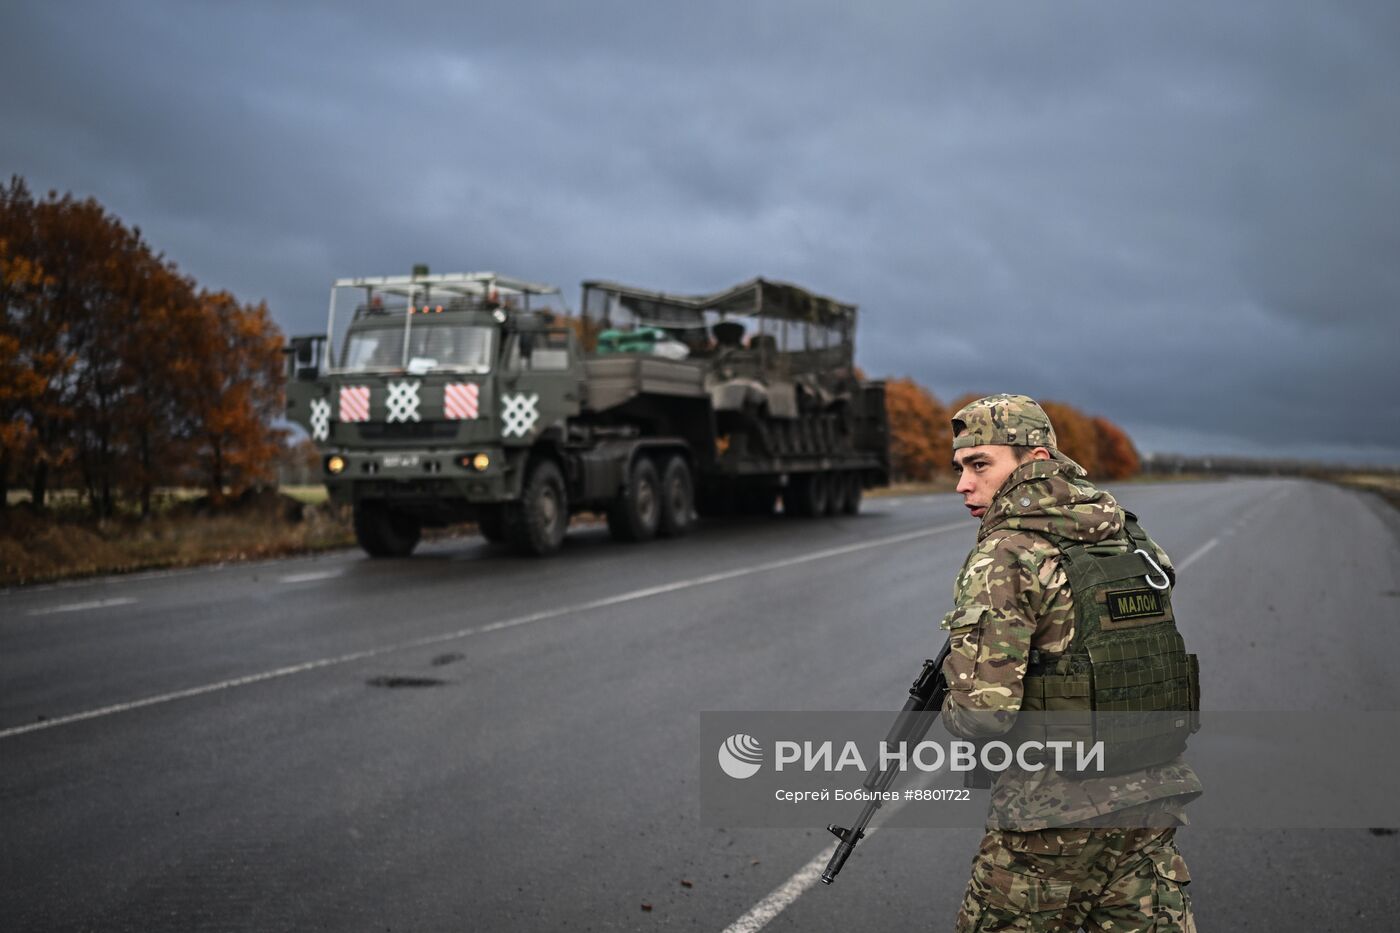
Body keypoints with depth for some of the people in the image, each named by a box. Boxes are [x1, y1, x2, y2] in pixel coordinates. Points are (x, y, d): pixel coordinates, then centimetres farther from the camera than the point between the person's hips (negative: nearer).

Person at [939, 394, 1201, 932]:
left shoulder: (1006, 557, -15)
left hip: (1051, 822, -6)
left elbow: (983, 712, -22)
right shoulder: (1130, 541, 7)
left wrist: (948, 710, 0)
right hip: (1151, 809, 7)